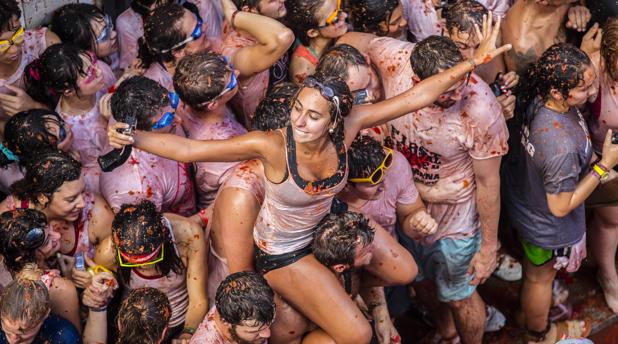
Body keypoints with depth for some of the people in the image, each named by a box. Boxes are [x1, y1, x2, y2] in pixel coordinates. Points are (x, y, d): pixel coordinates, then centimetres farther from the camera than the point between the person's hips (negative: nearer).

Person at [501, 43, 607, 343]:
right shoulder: (563, 148, -46)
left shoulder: (538, 97, -24)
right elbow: (560, 206, -31)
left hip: (523, 194, 7)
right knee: (540, 279, 25)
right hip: (547, 227, -7)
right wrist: (605, 165, -29)